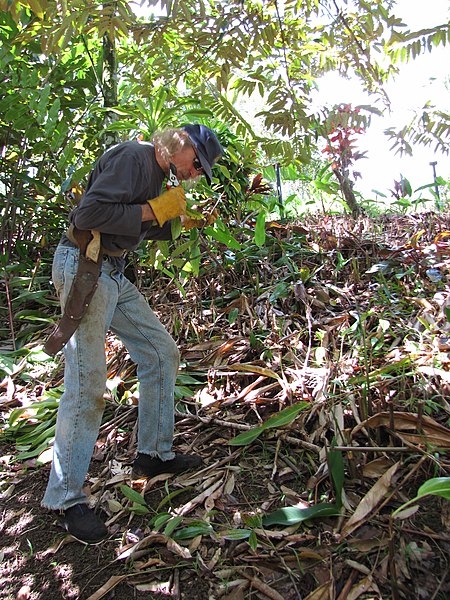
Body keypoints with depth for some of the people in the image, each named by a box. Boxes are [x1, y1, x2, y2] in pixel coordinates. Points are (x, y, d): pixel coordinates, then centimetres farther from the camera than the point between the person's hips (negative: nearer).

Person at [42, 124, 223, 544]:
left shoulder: (157, 173, 19)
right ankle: (65, 498, 6)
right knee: (86, 384, -8)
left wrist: (171, 218, 7)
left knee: (162, 353, 10)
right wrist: (153, 210, -15)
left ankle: (154, 455, 22)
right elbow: (89, 213, -23)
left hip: (112, 273, 10)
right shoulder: (132, 156, -12)